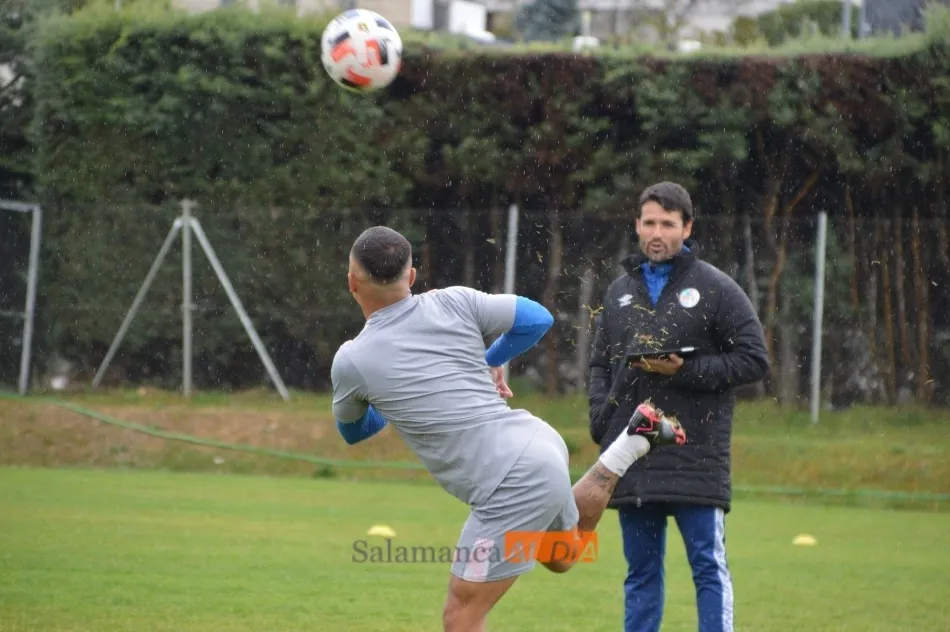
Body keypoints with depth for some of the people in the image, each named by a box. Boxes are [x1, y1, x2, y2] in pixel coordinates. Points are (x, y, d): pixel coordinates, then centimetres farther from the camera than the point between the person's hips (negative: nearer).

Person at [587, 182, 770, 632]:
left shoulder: (717, 289, -1)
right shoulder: (619, 291, 15)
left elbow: (754, 360, -3)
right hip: (631, 456, 5)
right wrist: (600, 417, 3)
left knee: (708, 566, -3)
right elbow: (600, 365, 21)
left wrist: (686, 370, -13)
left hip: (697, 457, -5)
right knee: (641, 571, 10)